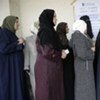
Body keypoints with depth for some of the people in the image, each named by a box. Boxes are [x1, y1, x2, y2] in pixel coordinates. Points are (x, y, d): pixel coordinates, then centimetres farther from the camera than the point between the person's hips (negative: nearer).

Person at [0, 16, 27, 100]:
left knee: (15, 86, 11)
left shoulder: (11, 33, 14)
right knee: (8, 87, -3)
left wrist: (20, 43, 5)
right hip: (8, 66, -9)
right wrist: (18, 43, -14)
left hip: (15, 66, 9)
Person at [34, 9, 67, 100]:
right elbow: (47, 51, -24)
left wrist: (60, 52, 10)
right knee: (47, 91, 1)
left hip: (49, 65, 9)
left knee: (53, 89, 15)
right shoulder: (46, 31, -17)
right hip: (47, 66, -9)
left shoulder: (48, 30, 12)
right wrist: (60, 54, -9)